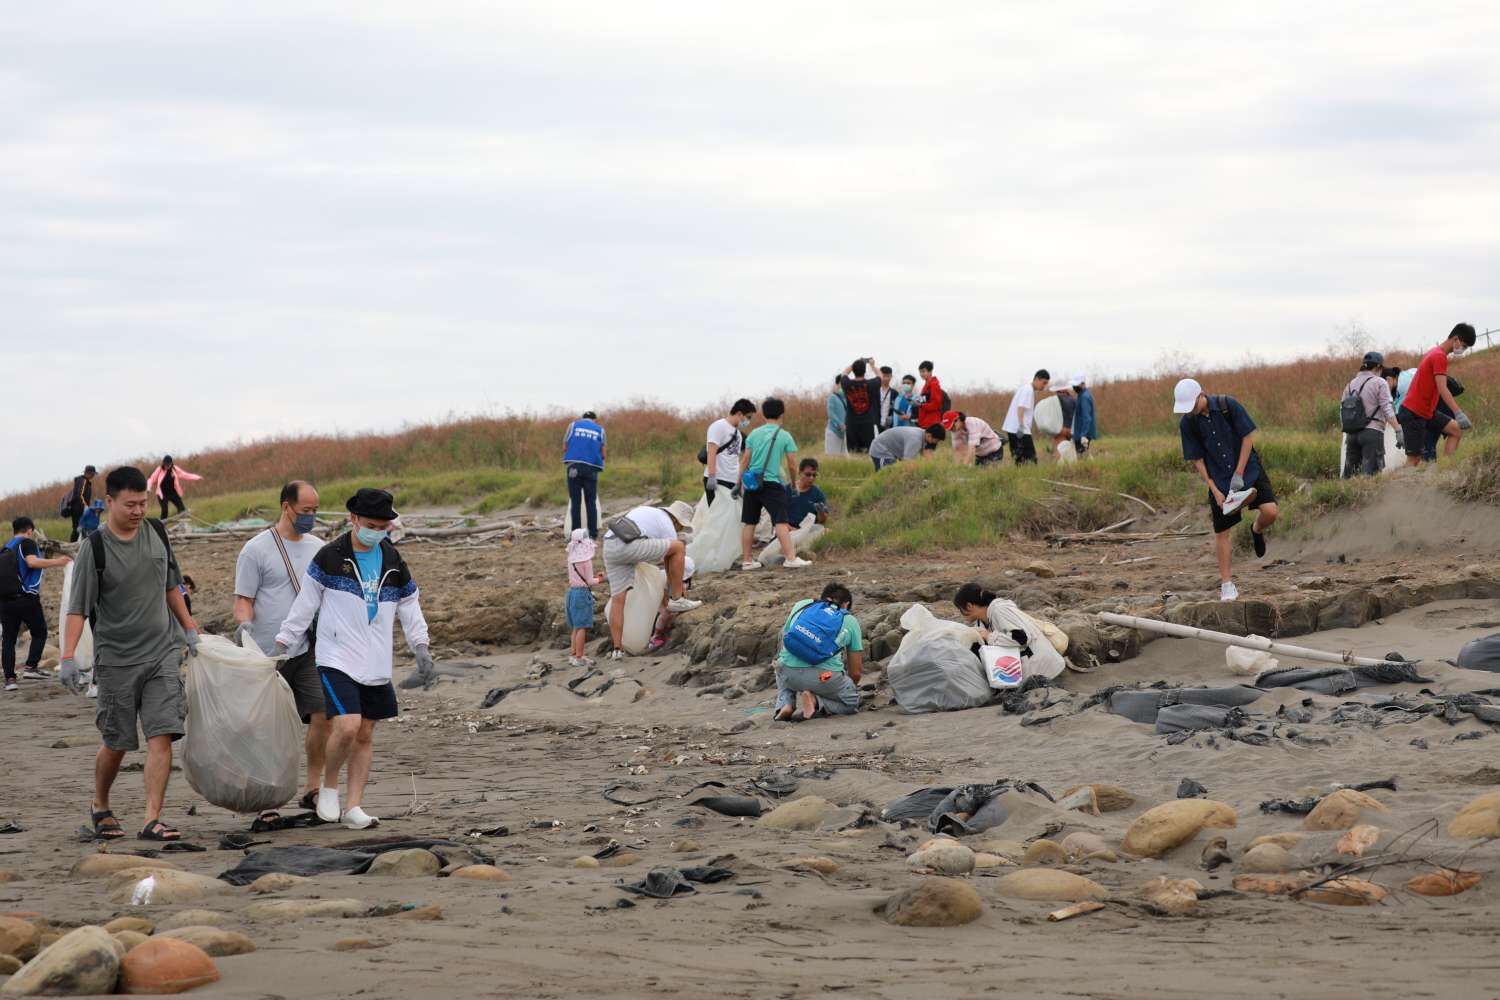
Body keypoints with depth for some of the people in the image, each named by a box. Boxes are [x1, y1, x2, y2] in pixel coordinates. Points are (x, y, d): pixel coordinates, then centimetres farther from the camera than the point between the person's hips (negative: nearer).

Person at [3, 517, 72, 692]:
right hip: (27, 597, -5)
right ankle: (31, 667, -2)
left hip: (5, 599, 5)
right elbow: (32, 561, -20)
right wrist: (56, 562, -15)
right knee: (39, 632, 11)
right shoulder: (27, 543, -2)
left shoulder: (6, 547, 17)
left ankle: (9, 678, -1)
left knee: (8, 639, 6)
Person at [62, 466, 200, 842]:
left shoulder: (157, 533, 5)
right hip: (116, 658, -3)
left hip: (162, 653, 3)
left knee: (161, 736, -11)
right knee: (116, 742, 5)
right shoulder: (94, 549, -9)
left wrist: (189, 629, 19)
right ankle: (100, 808, 30)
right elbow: (77, 607, -12)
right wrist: (68, 658, -20)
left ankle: (152, 820, -14)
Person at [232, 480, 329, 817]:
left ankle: (313, 788, 3)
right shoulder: (256, 550, -3)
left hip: (309, 650, 4)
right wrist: (244, 626, -22)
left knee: (322, 714, -8)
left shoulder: (318, 548, 13)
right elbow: (243, 600, -4)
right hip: (270, 654, -4)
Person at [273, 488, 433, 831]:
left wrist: (420, 648, 6)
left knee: (365, 735, 5)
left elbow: (410, 605, 17)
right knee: (347, 726, -20)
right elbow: (304, 606, 0)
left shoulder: (392, 561, 9)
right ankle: (328, 787, 3)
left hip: (376, 664, 5)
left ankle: (353, 806, 12)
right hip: (337, 660, -5)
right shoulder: (329, 557, -5)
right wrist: (283, 644, -2)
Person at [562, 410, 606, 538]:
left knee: (575, 501, 3)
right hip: (591, 468, 0)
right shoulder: (600, 430, 11)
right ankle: (593, 533, 3)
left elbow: (565, 447, 8)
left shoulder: (573, 425, 10)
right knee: (591, 502, 8)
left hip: (574, 466, 0)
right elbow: (602, 453, 8)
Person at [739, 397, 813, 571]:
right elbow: (792, 465, -2)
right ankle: (790, 558, -19)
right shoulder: (785, 436, -2)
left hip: (752, 483, 4)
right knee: (780, 522, -10)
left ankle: (746, 560, 14)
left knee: (748, 522, 10)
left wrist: (738, 483, 11)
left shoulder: (754, 434, 7)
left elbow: (745, 460, 6)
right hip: (772, 483, -4)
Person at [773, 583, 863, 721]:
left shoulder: (801, 606, 24)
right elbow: (855, 672, 22)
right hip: (825, 674, -3)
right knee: (851, 703, 25)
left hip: (790, 672, 3)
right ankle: (816, 702, -4)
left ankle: (785, 704, 9)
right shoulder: (850, 621, 20)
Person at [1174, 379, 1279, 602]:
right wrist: (1215, 490, -9)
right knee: (1221, 532, 1)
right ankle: (1226, 583, 11)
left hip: (1248, 468, -1)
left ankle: (1257, 531, 16)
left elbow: (1248, 437, -10)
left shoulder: (1228, 405, -15)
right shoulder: (1187, 423, -8)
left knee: (1270, 511, -19)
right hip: (1218, 480, 1)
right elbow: (1197, 459, -3)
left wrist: (1239, 474, -14)